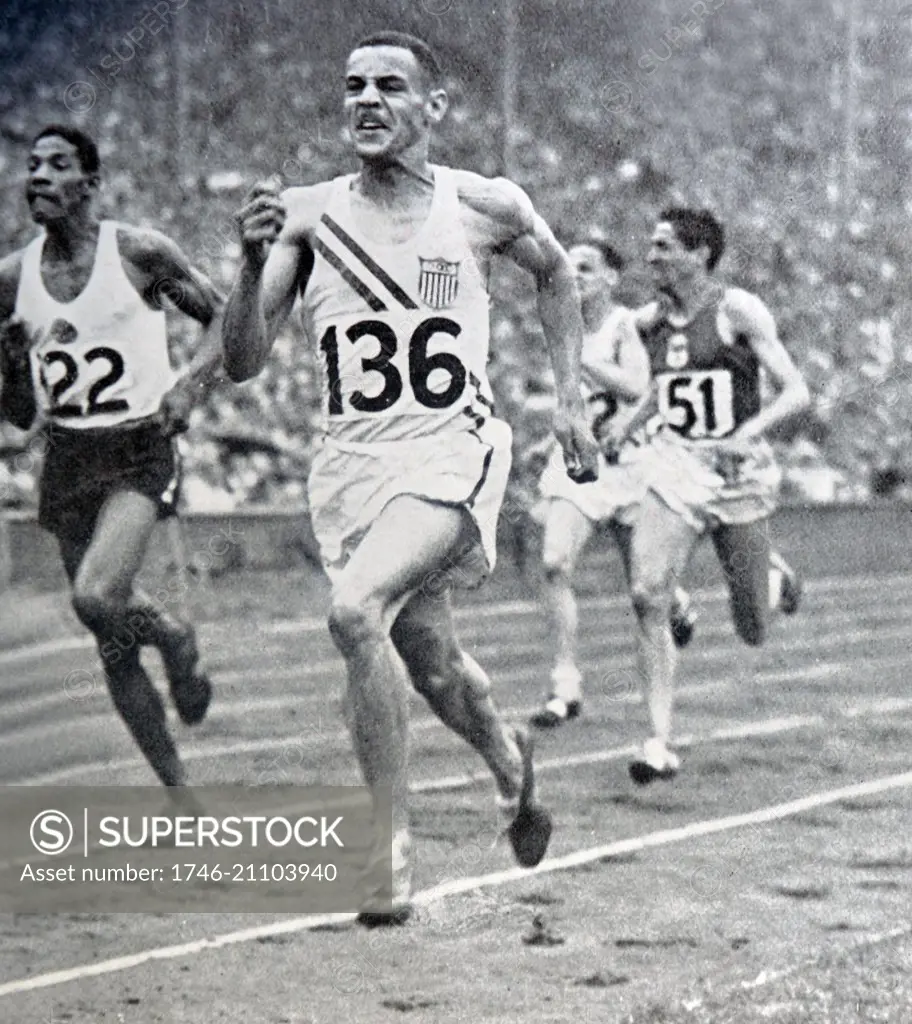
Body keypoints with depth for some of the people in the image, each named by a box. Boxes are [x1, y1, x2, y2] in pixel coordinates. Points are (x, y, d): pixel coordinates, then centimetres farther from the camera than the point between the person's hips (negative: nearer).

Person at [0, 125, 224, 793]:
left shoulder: (140, 254, -7)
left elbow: (225, 318, 3)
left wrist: (192, 387, -13)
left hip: (139, 450, -5)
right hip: (67, 460, 5)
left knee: (97, 598, -27)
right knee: (111, 646, 6)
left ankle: (174, 637, 7)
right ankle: (179, 794, 19)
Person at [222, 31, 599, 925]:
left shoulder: (484, 208, -2)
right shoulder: (305, 216, -1)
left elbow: (555, 276, 20)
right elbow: (242, 363, -5)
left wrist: (570, 399, 15)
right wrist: (253, 265, -21)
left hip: (451, 452, -3)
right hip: (351, 461, 3)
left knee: (356, 611, -27)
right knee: (428, 657, 15)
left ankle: (389, 850, -18)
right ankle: (510, 766, 49)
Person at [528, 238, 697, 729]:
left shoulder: (624, 325, -10)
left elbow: (637, 387, -24)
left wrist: (580, 357, -25)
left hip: (624, 456, -4)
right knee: (555, 564, -16)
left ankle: (679, 604, 46)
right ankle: (566, 685, -13)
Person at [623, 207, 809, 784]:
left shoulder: (739, 311, -7)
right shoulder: (651, 321, 7)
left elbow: (797, 393, -13)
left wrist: (746, 436, -27)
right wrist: (632, 428, 12)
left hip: (739, 475, -3)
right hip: (674, 472, 3)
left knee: (754, 633, 5)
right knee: (648, 598, -19)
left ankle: (774, 574, 42)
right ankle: (662, 744, -16)